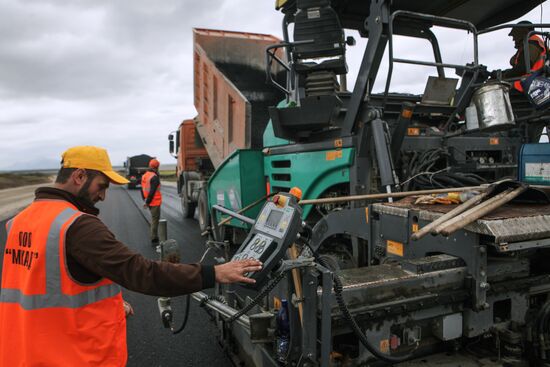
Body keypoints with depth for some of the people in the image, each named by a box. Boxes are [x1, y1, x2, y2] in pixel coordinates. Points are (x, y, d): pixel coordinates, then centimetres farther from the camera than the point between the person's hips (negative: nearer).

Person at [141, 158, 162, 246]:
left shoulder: (144, 175, 10)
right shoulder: (154, 177, -18)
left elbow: (142, 189, 14)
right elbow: (152, 191, -23)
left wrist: (145, 200, 16)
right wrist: (147, 202, -14)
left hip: (149, 202, 9)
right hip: (155, 202, -9)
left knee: (154, 219, 20)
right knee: (155, 220, -2)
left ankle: (154, 238, 28)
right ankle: (154, 240, 1)